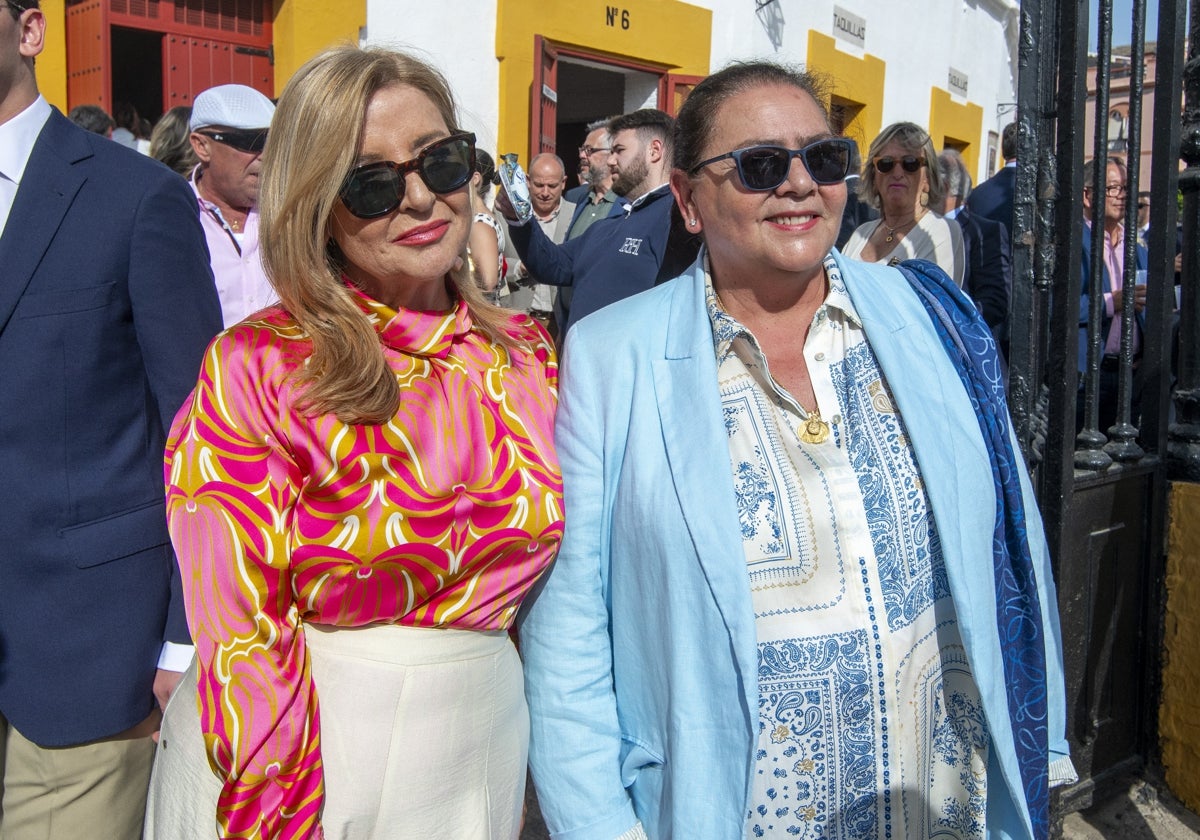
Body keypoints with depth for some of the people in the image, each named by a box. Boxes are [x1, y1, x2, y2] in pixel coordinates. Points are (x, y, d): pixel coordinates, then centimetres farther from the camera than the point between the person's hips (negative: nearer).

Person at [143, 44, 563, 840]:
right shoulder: (254, 371, -14)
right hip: (297, 755, -3)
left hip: (478, 755, 3)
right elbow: (242, 633, -14)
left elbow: (545, 583, 6)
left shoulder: (529, 354, -3)